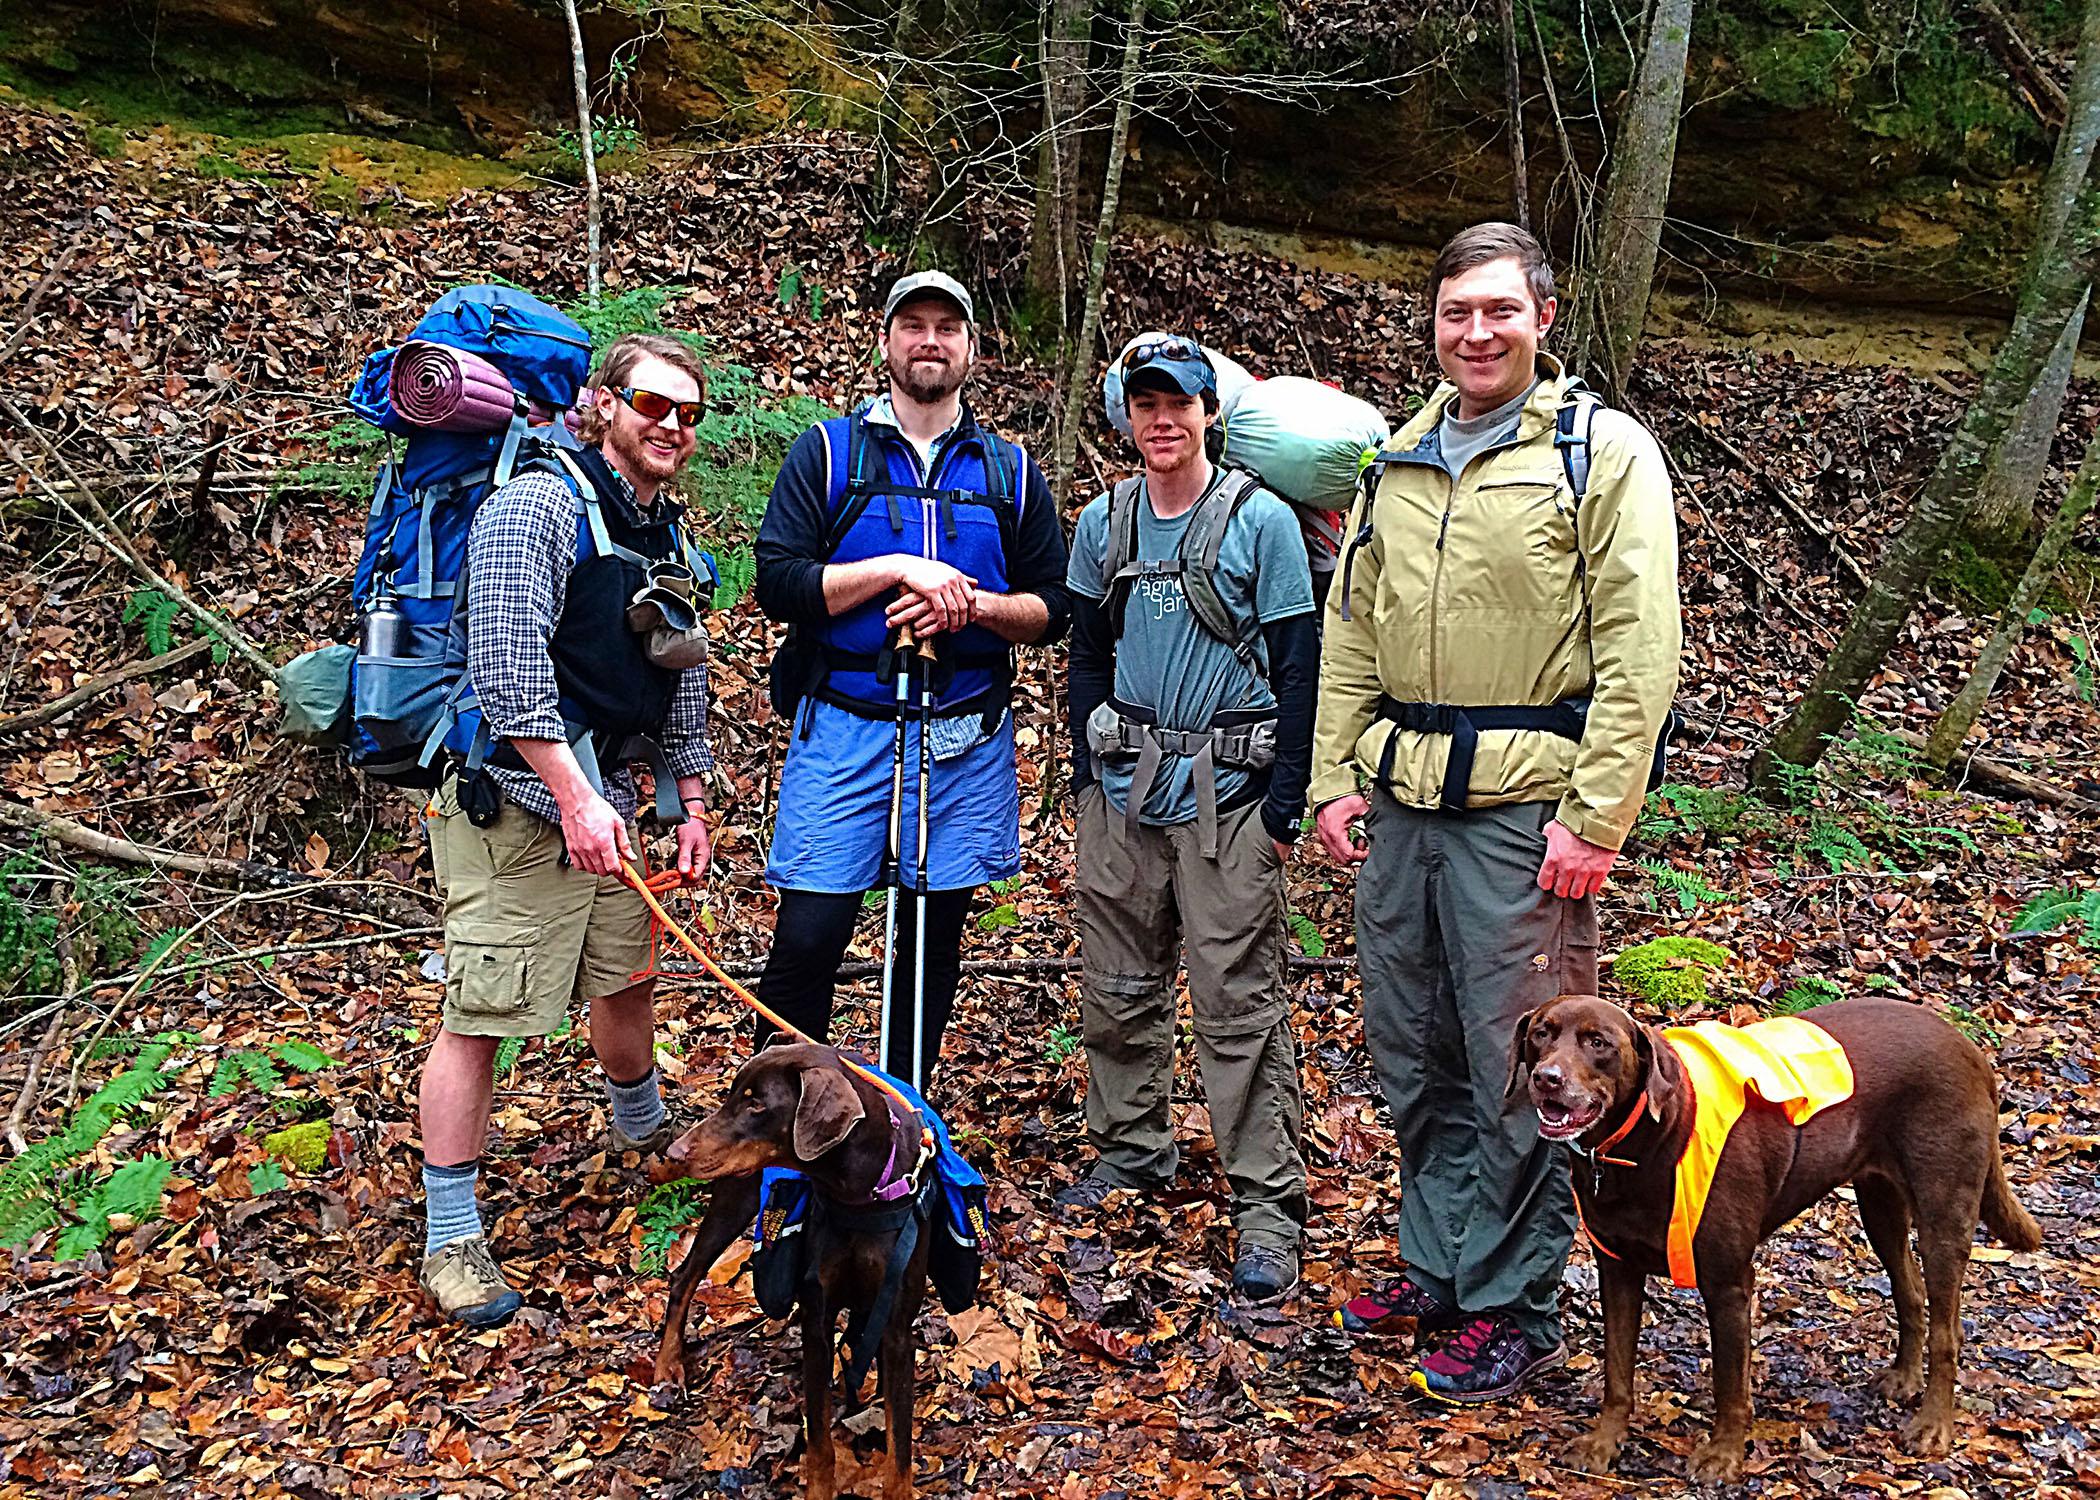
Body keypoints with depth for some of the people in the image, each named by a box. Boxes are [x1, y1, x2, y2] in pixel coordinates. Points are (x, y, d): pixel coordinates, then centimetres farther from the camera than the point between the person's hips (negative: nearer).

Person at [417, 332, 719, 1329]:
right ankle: (451, 1240, 6)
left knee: (627, 978, 21)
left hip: (603, 800, 8)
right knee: (479, 1013, -5)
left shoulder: (669, 535, 14)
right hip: (511, 799, -8)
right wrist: (573, 797, -25)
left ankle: (642, 1127, 48)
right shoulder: (537, 506, -14)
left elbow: (683, 677, 21)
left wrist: (693, 804, 20)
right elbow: (508, 667, -22)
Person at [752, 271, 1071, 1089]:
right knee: (809, 937, -6)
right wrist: (899, 568, -15)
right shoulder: (826, 452, 4)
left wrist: (975, 604, -10)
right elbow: (779, 582, -6)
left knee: (934, 939, 9)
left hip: (966, 737, 3)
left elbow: (1054, 607, 9)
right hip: (844, 728, -2)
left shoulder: (1011, 471, 11)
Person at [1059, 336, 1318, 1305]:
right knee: (1118, 986, 13)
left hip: (1227, 795, -5)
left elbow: (1297, 672, -5)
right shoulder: (1103, 525, 8)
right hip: (1122, 791, 5)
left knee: (1239, 1004, -5)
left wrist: (1285, 806, -9)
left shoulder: (1261, 522, -5)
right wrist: (1088, 776, 10)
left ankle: (1268, 1205, 4)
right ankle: (1129, 1149, 32)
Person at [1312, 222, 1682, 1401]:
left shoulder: (1604, 452, -4)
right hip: (1402, 801, 6)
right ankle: (1438, 1270, 30)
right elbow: (1351, 631, 17)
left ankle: (1515, 1306, 17)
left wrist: (1596, 817, -15)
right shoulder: (1401, 462, 14)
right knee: (1414, 1052, 14)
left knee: (1517, 1067, 1)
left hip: (1525, 807, -6)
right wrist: (1336, 773, 7)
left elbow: (1638, 651, -9)